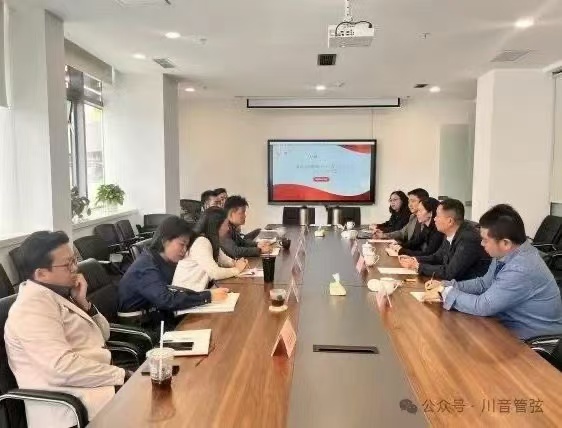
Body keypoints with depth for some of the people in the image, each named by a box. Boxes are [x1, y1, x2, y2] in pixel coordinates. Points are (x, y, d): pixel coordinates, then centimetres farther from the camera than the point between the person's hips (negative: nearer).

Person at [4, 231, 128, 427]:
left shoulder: (60, 292, 11)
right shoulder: (32, 306, -17)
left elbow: (102, 336, 14)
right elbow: (63, 367, -27)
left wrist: (83, 303, -2)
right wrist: (123, 375, -22)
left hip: (95, 379, 9)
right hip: (71, 404, -9)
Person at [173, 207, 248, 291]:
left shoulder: (212, 241, 6)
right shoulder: (201, 243, -22)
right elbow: (215, 273, -28)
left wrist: (236, 263, -8)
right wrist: (237, 269, -13)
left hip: (199, 289, 8)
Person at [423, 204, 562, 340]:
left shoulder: (522, 269, -31)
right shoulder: (506, 253, -4)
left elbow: (483, 306, -27)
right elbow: (484, 283, 10)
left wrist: (447, 293, -15)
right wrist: (446, 286, -1)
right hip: (511, 321, 7)